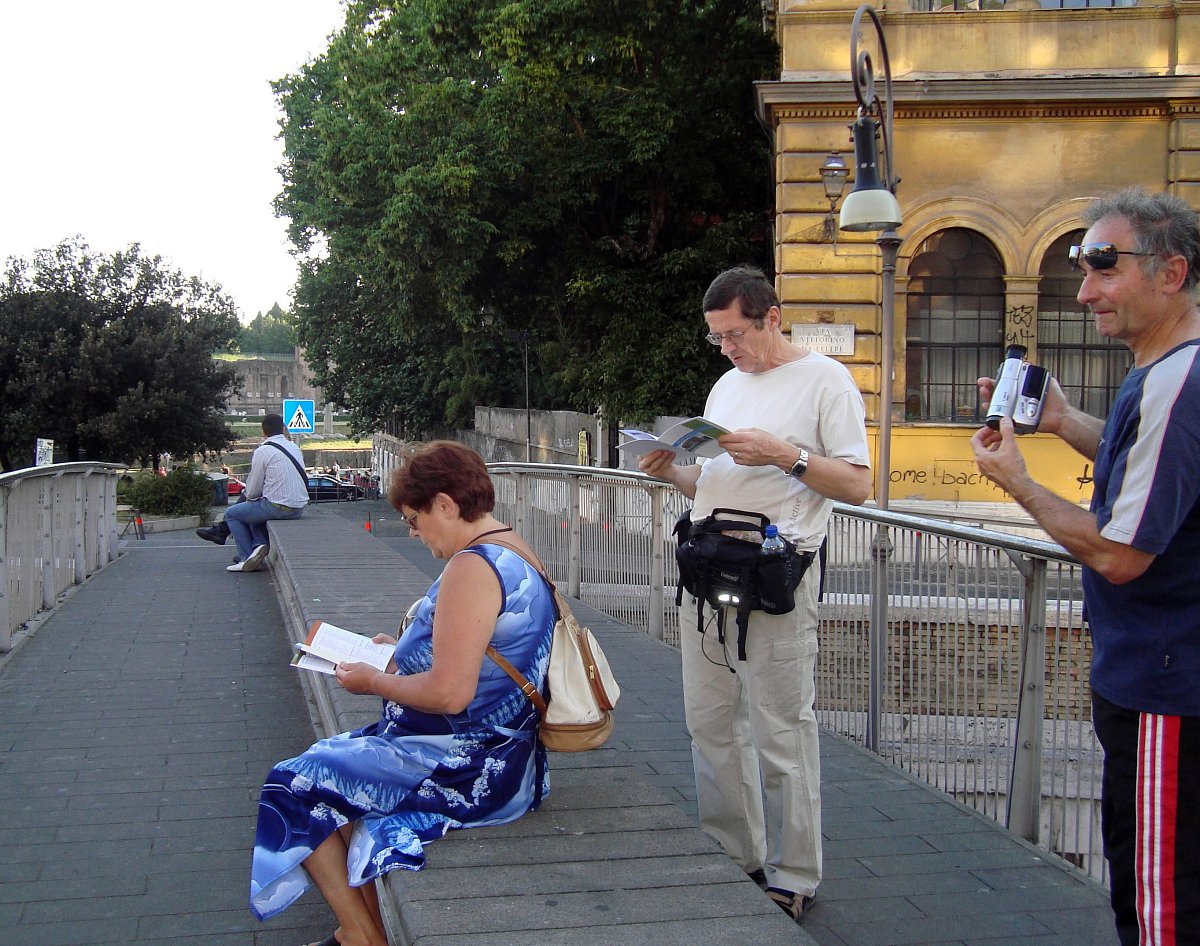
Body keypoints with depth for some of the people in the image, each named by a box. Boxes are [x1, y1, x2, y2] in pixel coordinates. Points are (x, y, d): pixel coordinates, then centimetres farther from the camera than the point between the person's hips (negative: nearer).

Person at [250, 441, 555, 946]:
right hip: (501, 753, 11)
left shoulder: (471, 567, -24)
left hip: (471, 771, -11)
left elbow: (449, 693, -28)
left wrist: (375, 681, -12)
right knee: (339, 759, 21)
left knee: (294, 786, 0)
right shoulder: (515, 552, 9)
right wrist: (402, 652, 16)